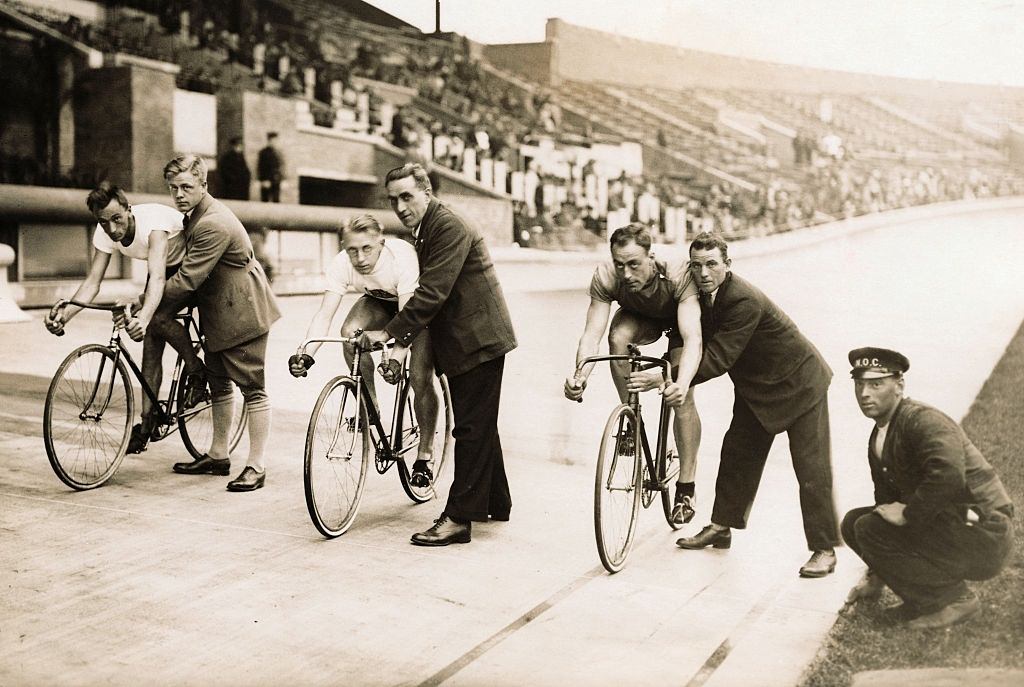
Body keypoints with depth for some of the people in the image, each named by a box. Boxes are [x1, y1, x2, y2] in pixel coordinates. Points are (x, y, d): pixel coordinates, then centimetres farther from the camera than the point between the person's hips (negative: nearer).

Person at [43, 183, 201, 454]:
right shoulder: (105, 233, -17)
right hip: (166, 267, 7)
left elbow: (157, 277, -49)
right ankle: (148, 419, 5)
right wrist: (65, 314, -39)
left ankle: (196, 369, -6)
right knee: (151, 340, -2)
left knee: (156, 317, -30)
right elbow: (92, 281, -21)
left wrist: (144, 318, -65)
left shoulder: (153, 220, -37)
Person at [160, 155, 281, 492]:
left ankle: (256, 466, 1)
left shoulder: (214, 225, -25)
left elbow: (186, 280, -26)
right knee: (218, 385, 17)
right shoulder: (196, 215, 8)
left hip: (241, 315, -11)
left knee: (253, 389, -4)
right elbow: (187, 270, 18)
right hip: (217, 313, 11)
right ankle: (218, 456, 29)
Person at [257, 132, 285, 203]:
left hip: (276, 181, 6)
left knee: (276, 200, 4)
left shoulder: (279, 152, 12)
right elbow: (261, 167, -9)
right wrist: (264, 180, -15)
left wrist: (282, 178, 11)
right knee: (265, 200, -1)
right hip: (267, 181, -6)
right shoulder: (264, 152, -6)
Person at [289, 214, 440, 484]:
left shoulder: (402, 257, -38)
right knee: (350, 332, -27)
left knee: (420, 379, -16)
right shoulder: (341, 264, -27)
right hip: (380, 301, 4)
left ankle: (425, 453, 4)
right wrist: (306, 354, -48)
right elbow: (324, 313, -32)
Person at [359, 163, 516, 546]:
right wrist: (405, 341, 10)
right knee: (478, 427, 17)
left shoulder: (450, 228, -18)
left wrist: (390, 333, -24)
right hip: (462, 342, 10)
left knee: (472, 429, -7)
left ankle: (458, 518, -3)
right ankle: (496, 503, 29)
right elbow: (426, 292, 16)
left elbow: (432, 292, -25)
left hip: (479, 340, -10)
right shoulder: (425, 231, 13)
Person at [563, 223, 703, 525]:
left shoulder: (678, 277, -43)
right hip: (640, 317, 2)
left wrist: (681, 385, -68)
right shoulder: (606, 277, -35)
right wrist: (579, 376, -58)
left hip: (679, 318, -2)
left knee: (683, 400, -17)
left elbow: (693, 338, -51)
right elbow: (592, 333, -39)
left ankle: (686, 487, -2)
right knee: (618, 338, -33)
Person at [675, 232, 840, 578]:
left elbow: (718, 359, -37)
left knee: (812, 468, -6)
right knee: (736, 454, 12)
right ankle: (721, 527, 26)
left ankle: (824, 549, 3)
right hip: (757, 388, 8)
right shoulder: (702, 295, -8)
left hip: (798, 384, -8)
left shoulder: (744, 301, -33)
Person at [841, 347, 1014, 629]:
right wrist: (876, 576, 19)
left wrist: (908, 514, -23)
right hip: (945, 526, 9)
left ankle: (953, 599, -3)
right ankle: (926, 597, 11)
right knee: (854, 522, 4)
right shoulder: (878, 439, 10)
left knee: (869, 529, -18)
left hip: (982, 537, -9)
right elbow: (887, 502, 18)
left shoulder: (923, 420, -19)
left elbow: (949, 475, -38)